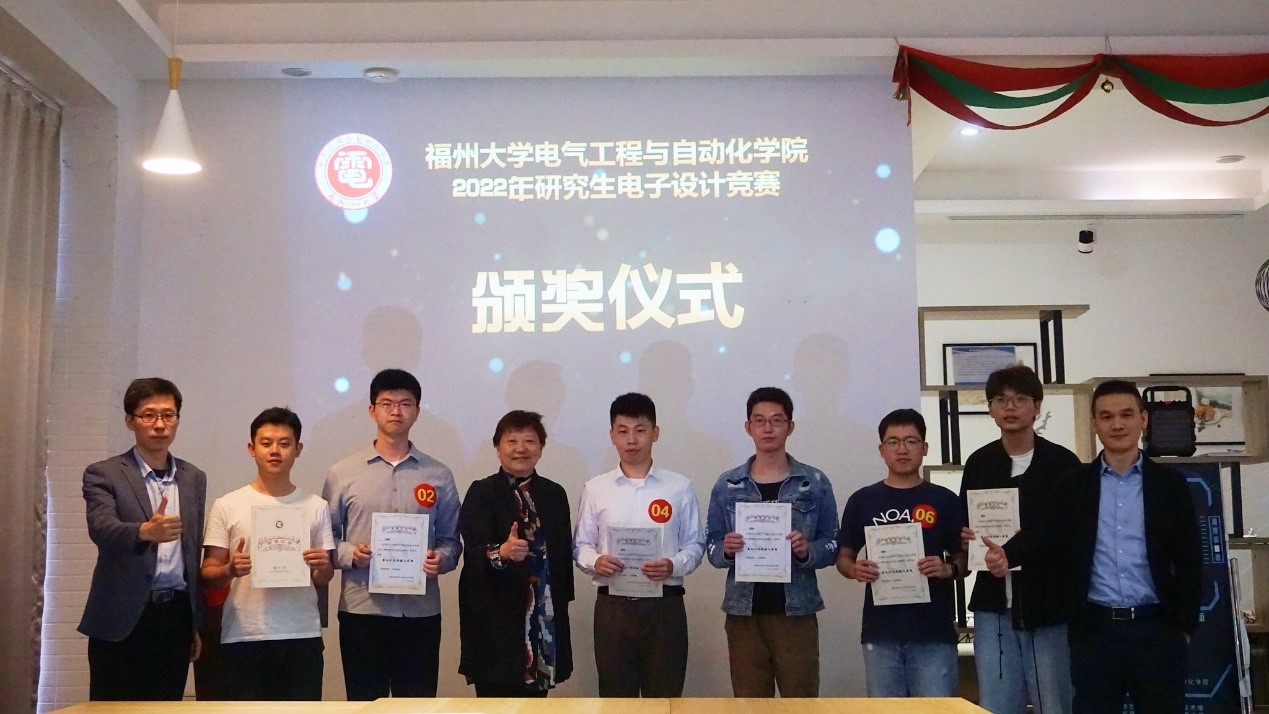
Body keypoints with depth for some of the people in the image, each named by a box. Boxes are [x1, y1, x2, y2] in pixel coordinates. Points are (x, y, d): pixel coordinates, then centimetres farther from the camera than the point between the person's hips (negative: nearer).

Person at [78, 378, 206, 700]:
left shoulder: (194, 478, 13)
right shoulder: (103, 474, 0)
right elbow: (101, 528, -19)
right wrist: (145, 531, -40)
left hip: (176, 616, 4)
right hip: (122, 619, -3)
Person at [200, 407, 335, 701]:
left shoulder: (316, 507, 7)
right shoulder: (227, 506, 2)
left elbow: (323, 580, 10)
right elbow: (208, 574, 2)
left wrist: (323, 568, -13)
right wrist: (230, 571, -19)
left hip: (302, 637, 1)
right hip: (243, 638, -1)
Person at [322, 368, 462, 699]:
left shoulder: (439, 475, 7)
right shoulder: (342, 473, 4)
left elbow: (451, 538, 9)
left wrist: (442, 558, -11)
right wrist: (350, 554, -13)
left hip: (421, 612, 1)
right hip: (361, 610, -1)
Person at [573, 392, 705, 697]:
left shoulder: (679, 487, 1)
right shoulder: (595, 488, 4)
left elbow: (695, 544, 4)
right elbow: (580, 545, 7)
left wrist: (673, 566, -15)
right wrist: (595, 561, -15)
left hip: (664, 605, 0)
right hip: (612, 606, 1)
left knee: (665, 694, 6)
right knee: (615, 695, 7)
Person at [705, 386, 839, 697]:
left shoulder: (815, 483, 2)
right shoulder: (727, 485, 5)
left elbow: (832, 545, 4)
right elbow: (711, 547, 8)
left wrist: (807, 550, -16)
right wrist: (726, 550, -13)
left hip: (796, 612, -1)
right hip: (744, 613, 1)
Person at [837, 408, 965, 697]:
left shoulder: (944, 500, 5)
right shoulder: (862, 500, 6)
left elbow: (964, 558, 8)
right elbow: (843, 557, 11)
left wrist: (947, 569, -14)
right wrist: (855, 569, -11)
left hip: (934, 632, -1)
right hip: (880, 632, 1)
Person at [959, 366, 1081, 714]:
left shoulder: (1062, 462, -2)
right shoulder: (978, 464, 8)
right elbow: (965, 528, 16)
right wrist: (965, 539, -5)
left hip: (1050, 607, -3)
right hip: (993, 608, 3)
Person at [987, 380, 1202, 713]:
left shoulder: (1170, 484, 5)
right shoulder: (1074, 485, 5)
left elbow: (1189, 561, 5)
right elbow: (1044, 535, -6)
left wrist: (1184, 626, 0)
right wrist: (1007, 554, -27)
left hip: (1157, 629, 0)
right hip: (1094, 630, 0)